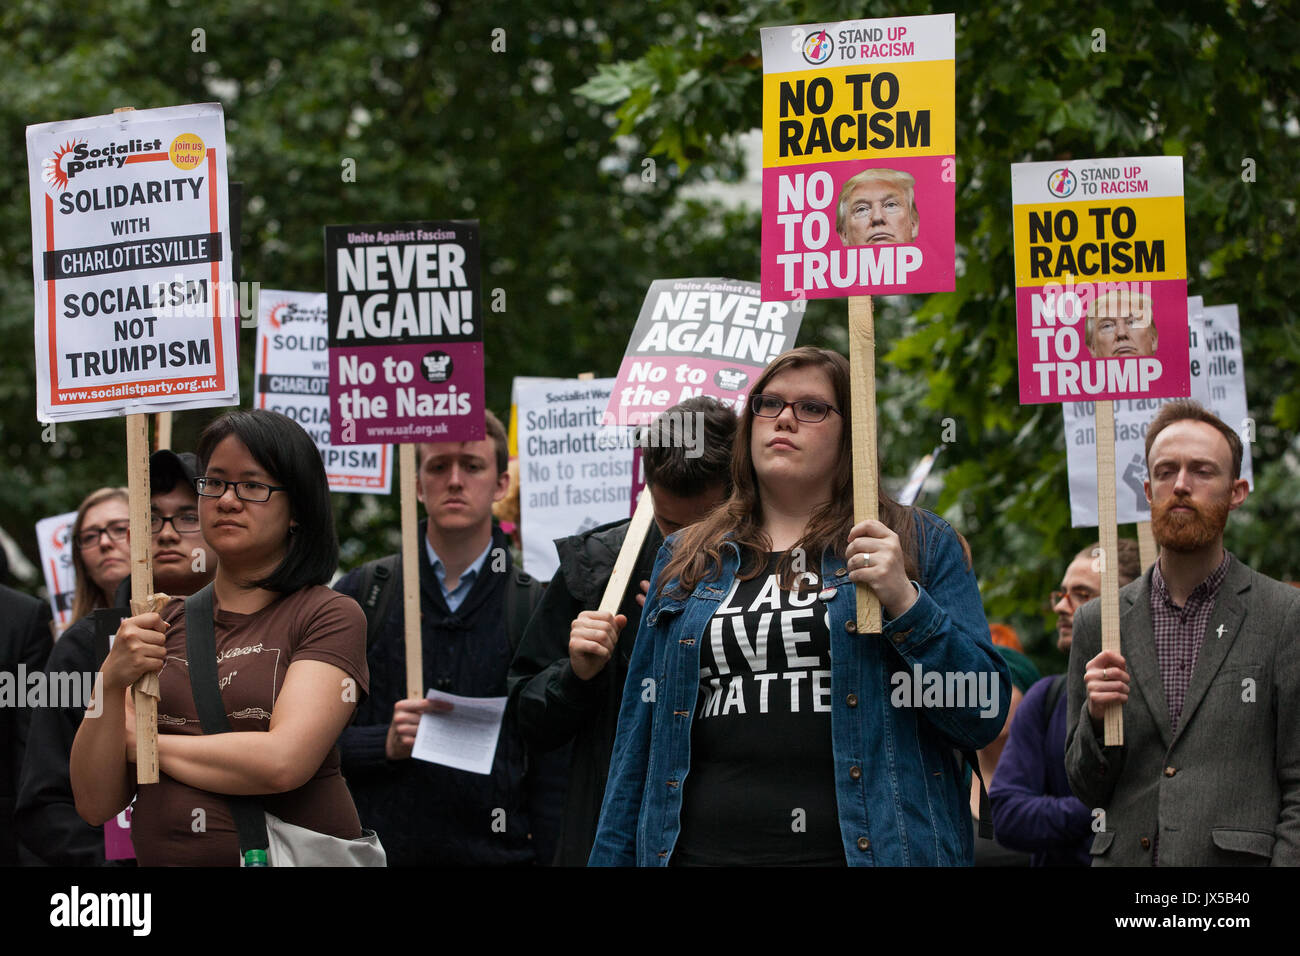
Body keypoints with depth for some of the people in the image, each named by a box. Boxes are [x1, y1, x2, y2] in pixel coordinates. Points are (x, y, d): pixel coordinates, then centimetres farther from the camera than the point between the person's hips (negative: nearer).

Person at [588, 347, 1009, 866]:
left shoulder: (919, 545, 6)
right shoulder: (685, 559, 14)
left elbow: (984, 716, -3)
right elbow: (640, 735, 13)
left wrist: (905, 602, -14)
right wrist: (612, 857, 5)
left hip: (871, 844, -2)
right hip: (704, 850, 2)